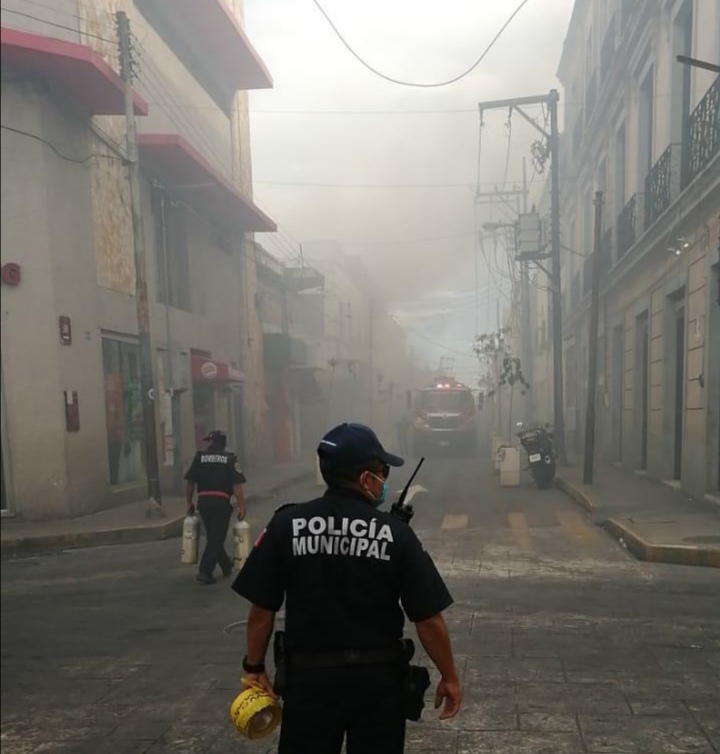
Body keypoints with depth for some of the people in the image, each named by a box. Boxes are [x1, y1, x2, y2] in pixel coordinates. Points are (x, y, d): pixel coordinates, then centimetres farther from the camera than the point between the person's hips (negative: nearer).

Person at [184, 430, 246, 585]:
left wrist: (189, 502, 15)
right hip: (221, 502, -3)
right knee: (216, 537, 3)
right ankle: (205, 572, -4)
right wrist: (241, 506, -4)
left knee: (213, 536, 20)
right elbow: (236, 485, -7)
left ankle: (226, 564, 35)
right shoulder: (230, 459, 0)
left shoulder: (199, 457, 6)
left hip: (203, 501, 3)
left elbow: (190, 483, 5)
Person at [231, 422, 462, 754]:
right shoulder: (395, 533, -11)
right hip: (378, 678, 0)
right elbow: (429, 620, -8)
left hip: (309, 675, 0)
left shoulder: (286, 525, -10)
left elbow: (261, 610, -5)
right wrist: (449, 677, 6)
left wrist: (254, 667, 10)